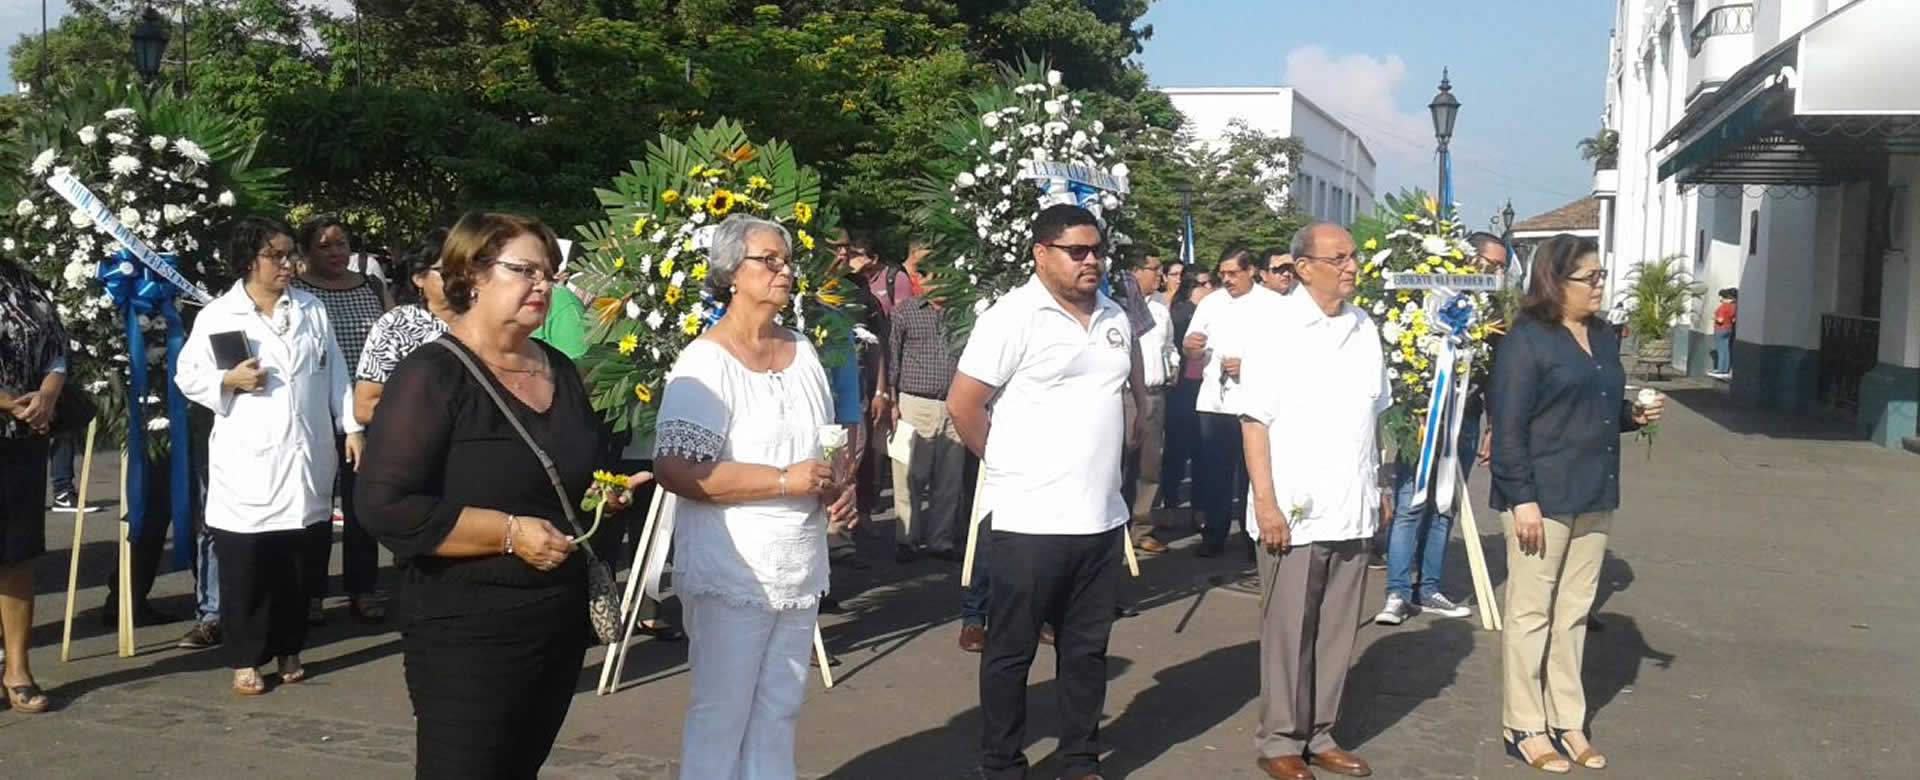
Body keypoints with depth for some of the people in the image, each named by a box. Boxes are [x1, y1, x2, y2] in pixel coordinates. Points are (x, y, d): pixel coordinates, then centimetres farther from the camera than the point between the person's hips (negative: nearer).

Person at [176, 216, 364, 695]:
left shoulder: (312, 310, 11)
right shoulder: (217, 316, 1)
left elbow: (335, 374, 11)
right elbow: (187, 376, 3)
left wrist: (351, 427, 5)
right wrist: (229, 380, -14)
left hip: (305, 458, 3)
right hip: (247, 463, -3)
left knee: (296, 563, 9)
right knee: (244, 566, 1)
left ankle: (289, 650, 23)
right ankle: (245, 660, 11)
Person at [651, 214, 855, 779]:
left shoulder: (802, 352, 10)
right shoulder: (707, 361, -12)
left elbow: (830, 444, 24)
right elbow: (676, 470, -22)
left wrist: (840, 485, 2)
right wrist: (787, 481, -22)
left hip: (799, 571, 7)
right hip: (732, 575, -7)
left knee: (779, 710, 15)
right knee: (721, 716, 2)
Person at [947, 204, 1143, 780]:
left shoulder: (1115, 317, 10)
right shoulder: (1014, 317, -10)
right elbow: (962, 405, -11)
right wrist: (1008, 464, -2)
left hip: (1103, 516, 6)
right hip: (1031, 518, -6)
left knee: (1087, 649, 14)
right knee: (1012, 650, 6)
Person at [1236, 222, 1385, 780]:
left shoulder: (1365, 329, 10)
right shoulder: (1275, 326, -8)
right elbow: (1254, 420, -10)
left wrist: (1378, 484, 14)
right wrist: (1266, 502, -15)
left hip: (1352, 511, 5)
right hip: (1293, 511, -5)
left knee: (1338, 631, 11)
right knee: (1288, 633, 4)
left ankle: (1319, 735, 23)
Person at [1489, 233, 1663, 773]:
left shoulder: (1603, 337, 13)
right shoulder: (1526, 340, -12)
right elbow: (1509, 426, -15)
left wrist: (1634, 415, 4)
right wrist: (1522, 499, -19)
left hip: (1593, 496, 8)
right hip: (1541, 497, -7)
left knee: (1574, 612, 13)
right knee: (1531, 613, 2)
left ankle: (1568, 722, 23)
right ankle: (1524, 728, 12)